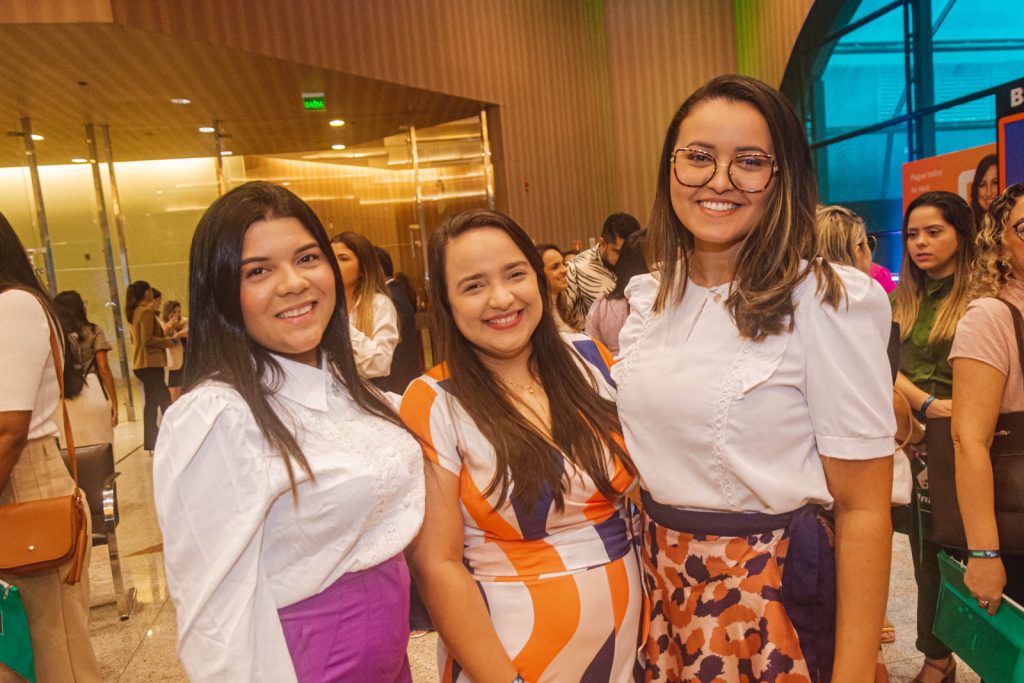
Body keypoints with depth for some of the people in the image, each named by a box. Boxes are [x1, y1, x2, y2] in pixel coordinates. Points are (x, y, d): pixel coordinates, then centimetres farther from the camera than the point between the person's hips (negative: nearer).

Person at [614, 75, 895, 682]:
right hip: (661, 583, 5)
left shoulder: (829, 303, -16)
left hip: (777, 590, -5)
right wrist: (650, 571, 11)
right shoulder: (649, 296, 1)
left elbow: (863, 507, -14)